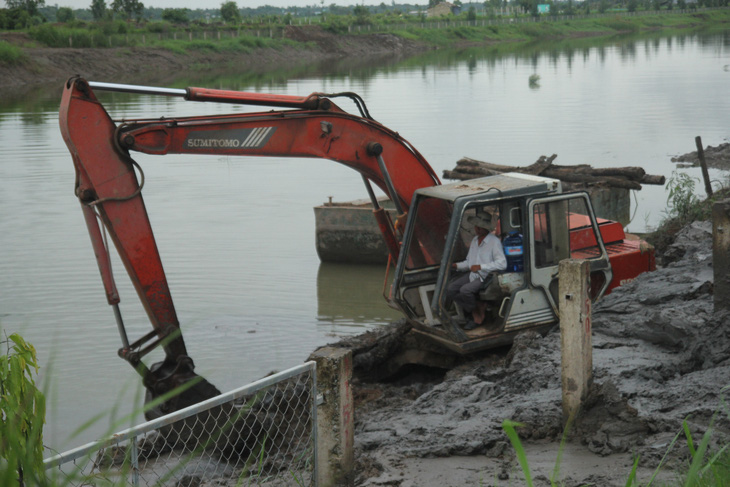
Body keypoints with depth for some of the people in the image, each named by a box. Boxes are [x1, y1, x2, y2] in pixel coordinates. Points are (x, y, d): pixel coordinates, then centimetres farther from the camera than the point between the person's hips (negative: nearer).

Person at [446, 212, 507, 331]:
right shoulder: (475, 240, 14)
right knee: (450, 289, -13)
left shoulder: (494, 241, -10)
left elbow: (502, 264, -18)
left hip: (487, 276, -8)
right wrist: (457, 265, 1)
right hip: (472, 274, 8)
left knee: (465, 290, -32)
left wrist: (480, 267, -22)